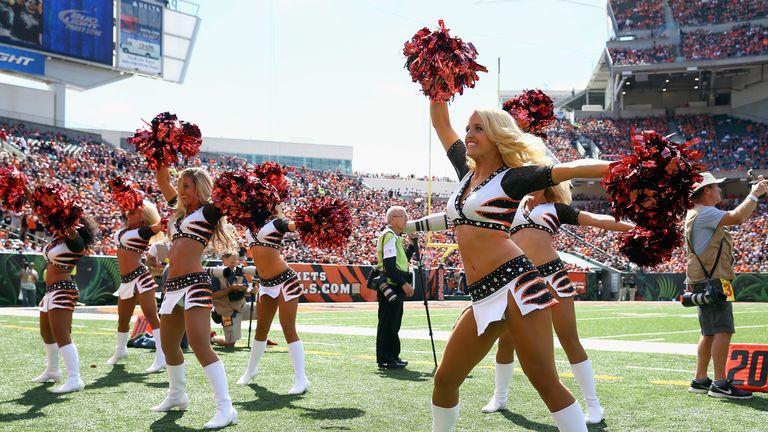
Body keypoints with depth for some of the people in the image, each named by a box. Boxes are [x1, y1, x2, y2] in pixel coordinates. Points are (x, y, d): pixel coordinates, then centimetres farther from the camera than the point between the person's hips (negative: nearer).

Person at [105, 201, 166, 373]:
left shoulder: (145, 231, -9)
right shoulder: (126, 228, 12)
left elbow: (161, 225, -25)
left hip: (141, 277, -8)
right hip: (126, 280, 8)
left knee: (151, 316, -14)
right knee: (122, 319, 22)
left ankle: (161, 356, -19)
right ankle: (120, 350, 42)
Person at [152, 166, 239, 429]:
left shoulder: (209, 211, 0)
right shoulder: (181, 210, 21)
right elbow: (162, 181, 27)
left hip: (195, 283, -9)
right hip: (172, 286, 9)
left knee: (200, 345, -20)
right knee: (169, 345, 18)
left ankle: (226, 409, -22)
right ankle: (177, 396, 39)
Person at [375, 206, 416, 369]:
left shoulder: (396, 237, 19)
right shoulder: (388, 236, -13)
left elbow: (403, 260, 23)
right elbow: (389, 265, -20)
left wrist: (412, 242, 16)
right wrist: (404, 283, -21)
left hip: (396, 288, 10)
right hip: (389, 287, -10)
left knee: (394, 323, 15)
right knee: (387, 323, -6)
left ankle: (393, 356, 22)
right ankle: (385, 359, -3)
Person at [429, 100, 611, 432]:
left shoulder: (512, 177, 0)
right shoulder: (467, 172, 19)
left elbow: (571, 169, -8)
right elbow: (440, 122, 26)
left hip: (515, 284, -7)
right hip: (483, 297, 7)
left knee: (545, 382, -11)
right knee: (445, 380, 8)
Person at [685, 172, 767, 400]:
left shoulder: (699, 214, 21)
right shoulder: (703, 213, -14)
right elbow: (737, 217, -24)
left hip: (705, 284, 11)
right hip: (713, 281, -11)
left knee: (710, 333, 13)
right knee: (723, 331, -14)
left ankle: (700, 381, 16)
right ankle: (720, 383, -16)